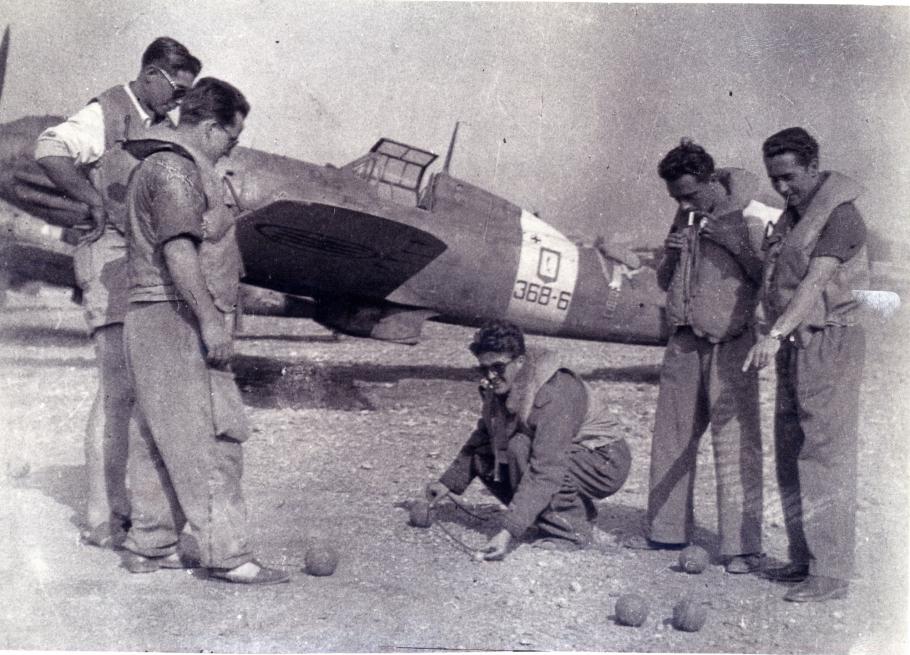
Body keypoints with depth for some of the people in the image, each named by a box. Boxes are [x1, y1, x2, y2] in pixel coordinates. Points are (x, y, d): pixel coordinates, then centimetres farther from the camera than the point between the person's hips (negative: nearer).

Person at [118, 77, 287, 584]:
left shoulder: (182, 165, 21)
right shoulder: (173, 167, -12)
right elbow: (178, 251, -21)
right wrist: (211, 320, -22)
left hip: (159, 322, 11)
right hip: (178, 319, -11)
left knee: (160, 439, 12)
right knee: (210, 438, -9)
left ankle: (150, 546, 19)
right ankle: (227, 553, -7)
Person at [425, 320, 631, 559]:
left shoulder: (556, 393, -31)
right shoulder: (499, 387, -5)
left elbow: (545, 471, -37)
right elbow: (482, 438, 11)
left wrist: (509, 531, -41)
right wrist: (449, 482, 1)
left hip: (606, 462, -9)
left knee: (522, 449, -30)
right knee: (484, 458, -5)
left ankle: (571, 530, -14)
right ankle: (574, 509, 5)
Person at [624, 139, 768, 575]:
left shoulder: (750, 216, -5)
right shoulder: (685, 218, 13)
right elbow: (665, 283, 19)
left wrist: (734, 244, -19)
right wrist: (671, 256, -2)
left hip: (731, 345, -6)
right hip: (685, 340, 6)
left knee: (736, 442, -9)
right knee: (672, 437, 9)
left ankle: (742, 546, -5)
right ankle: (668, 530, 21)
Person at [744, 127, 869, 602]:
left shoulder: (840, 214, -12)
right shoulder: (792, 215, 16)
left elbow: (814, 283, -23)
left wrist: (775, 335, -32)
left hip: (829, 344, -9)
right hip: (794, 347, 9)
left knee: (825, 458, -9)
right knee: (791, 456, 12)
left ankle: (831, 573, -5)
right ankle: (804, 559, 21)